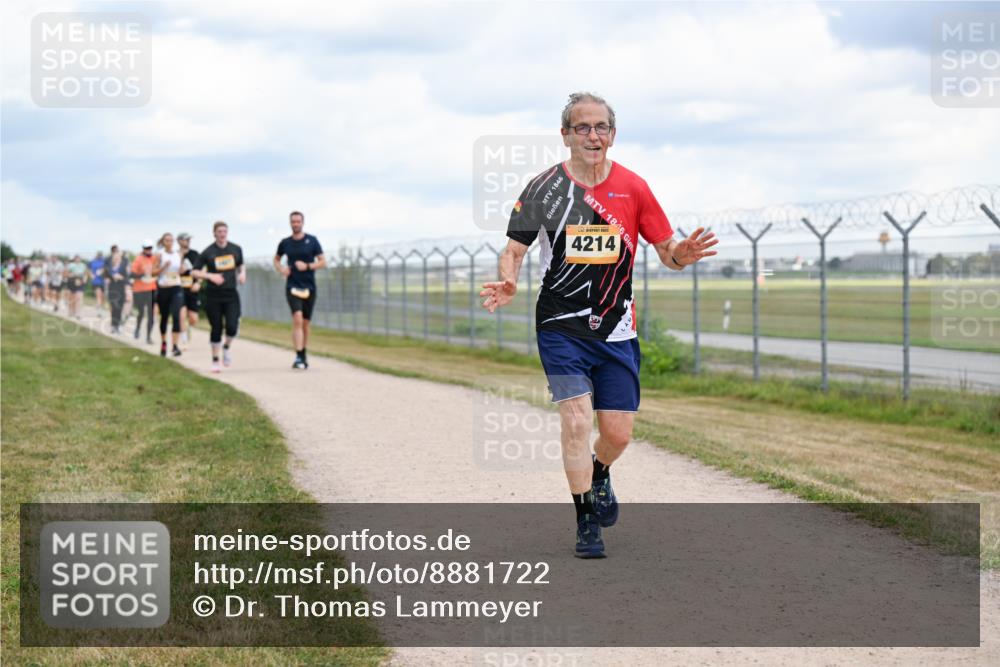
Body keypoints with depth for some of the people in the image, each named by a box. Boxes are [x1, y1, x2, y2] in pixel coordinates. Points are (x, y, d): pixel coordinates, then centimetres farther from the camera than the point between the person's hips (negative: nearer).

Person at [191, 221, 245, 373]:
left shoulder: (236, 249, 6)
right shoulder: (208, 252, -4)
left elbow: (241, 264, 24)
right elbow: (194, 273, -2)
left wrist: (242, 273, 2)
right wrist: (210, 276, -17)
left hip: (231, 294, 2)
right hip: (213, 296, -2)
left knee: (232, 327, -14)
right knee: (216, 329, 1)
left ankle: (226, 347, 18)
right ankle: (215, 361, 18)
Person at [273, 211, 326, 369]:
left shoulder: (312, 241, 1)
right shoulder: (285, 243, 5)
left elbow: (323, 262, 2)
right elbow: (276, 259, 23)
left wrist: (307, 266, -14)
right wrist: (281, 269, 2)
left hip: (309, 287, 1)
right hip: (292, 286, -1)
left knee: (305, 323, 9)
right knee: (297, 319, -19)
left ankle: (303, 356, 24)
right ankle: (299, 357, -24)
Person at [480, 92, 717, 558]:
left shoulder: (632, 188, 1)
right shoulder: (544, 188, -3)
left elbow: (667, 252, 5)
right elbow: (514, 249, 1)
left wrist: (682, 254, -19)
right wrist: (509, 283, -21)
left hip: (616, 331, 2)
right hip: (561, 327, -2)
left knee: (618, 433, 4)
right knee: (576, 421, -15)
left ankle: (598, 475, 39)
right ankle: (587, 524, -1)